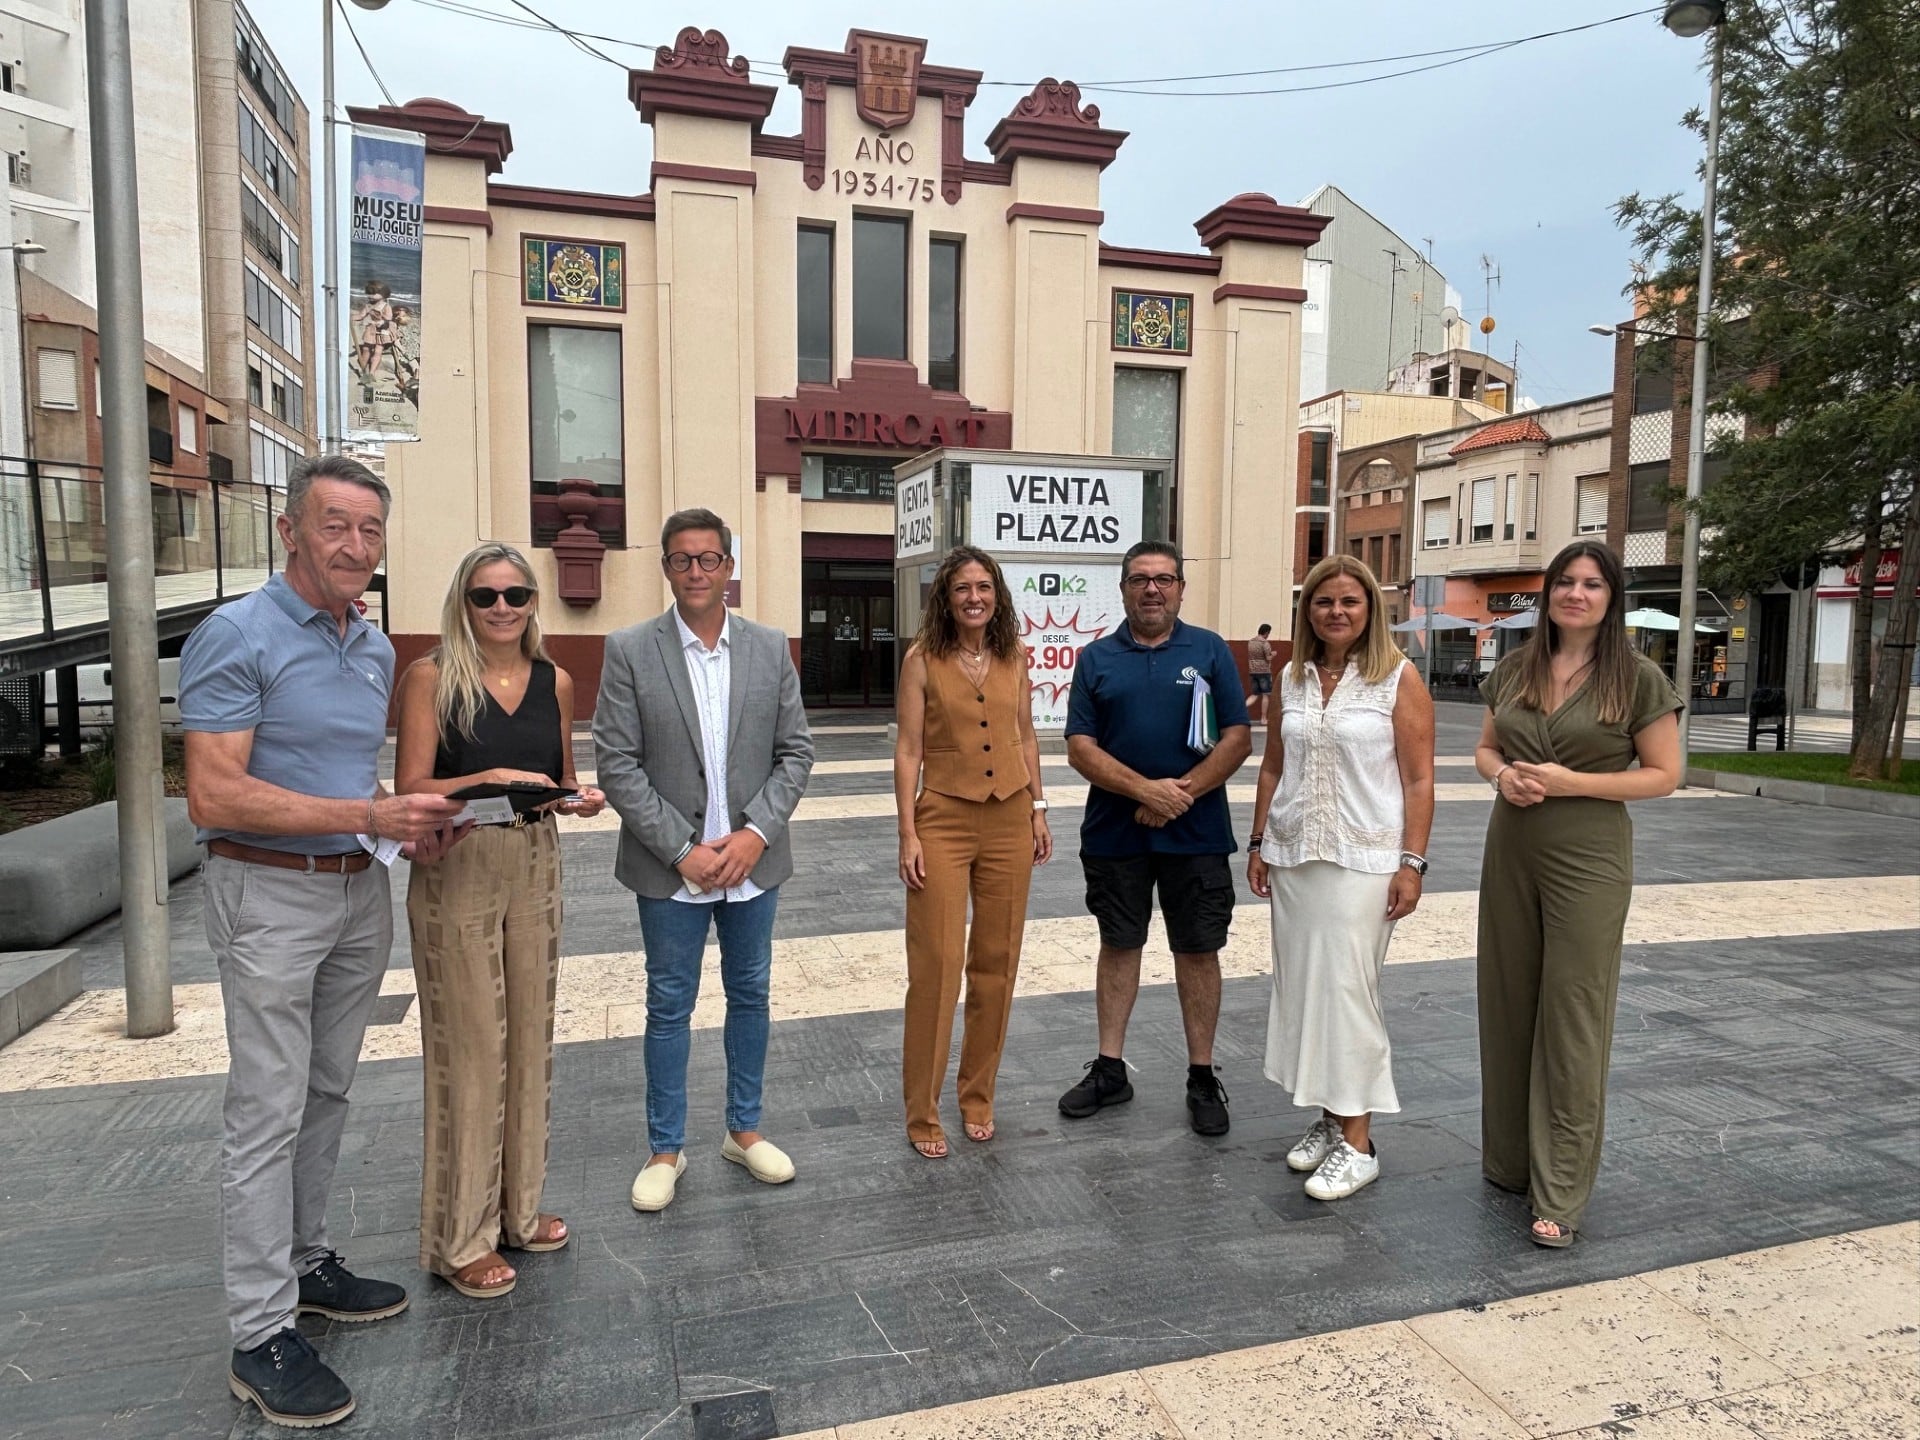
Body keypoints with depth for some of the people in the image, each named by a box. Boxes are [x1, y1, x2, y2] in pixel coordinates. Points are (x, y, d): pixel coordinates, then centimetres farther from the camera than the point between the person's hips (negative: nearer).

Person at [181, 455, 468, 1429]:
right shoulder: (236, 637, -14)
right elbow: (214, 797, -21)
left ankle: (304, 1262, 32)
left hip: (360, 891, 7)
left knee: (327, 1094, 16)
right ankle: (262, 1334, 11)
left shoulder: (376, 649, 10)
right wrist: (368, 817, -24)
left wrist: (412, 827, 2)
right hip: (270, 894, -7)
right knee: (268, 1113, 0)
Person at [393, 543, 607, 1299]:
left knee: (530, 1037, 13)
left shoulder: (556, 682, 6)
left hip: (536, 867, 5)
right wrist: (491, 780, -25)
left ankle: (518, 1207, 31)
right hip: (456, 870, -5)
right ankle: (460, 1235, 18)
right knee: (468, 1047, 1)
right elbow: (411, 788, -12)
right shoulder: (431, 676, -7)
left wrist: (580, 798, -6)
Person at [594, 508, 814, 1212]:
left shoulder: (770, 647, 1)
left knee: (750, 994, 15)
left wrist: (756, 832, -11)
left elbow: (795, 752, 1)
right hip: (671, 865, -2)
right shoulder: (630, 650, -6)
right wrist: (682, 850, -14)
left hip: (752, 859, 3)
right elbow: (617, 764, -9)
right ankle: (665, 1149, 25)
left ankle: (744, 1130, 33)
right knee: (670, 1005, 9)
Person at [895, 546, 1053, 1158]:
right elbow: (908, 750, -6)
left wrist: (1038, 810, 7)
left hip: (1009, 821, 4)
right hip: (943, 820, -4)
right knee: (936, 964, -2)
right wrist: (908, 835, -10)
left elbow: (1026, 737, 13)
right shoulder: (923, 659, -5)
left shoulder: (1014, 656, 6)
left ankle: (978, 1095, 27)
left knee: (996, 962, 10)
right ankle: (923, 1113, 13)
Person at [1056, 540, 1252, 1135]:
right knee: (1118, 946, 12)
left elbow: (1238, 739, -4)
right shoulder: (1096, 658, 4)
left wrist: (1181, 794, -15)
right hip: (1113, 833, 1)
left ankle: (1202, 1078, 21)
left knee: (1197, 951, 7)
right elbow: (1080, 748, -3)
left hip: (1196, 833, -1)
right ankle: (1109, 1069, 24)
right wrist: (1146, 790, -16)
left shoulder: (1210, 651, 2)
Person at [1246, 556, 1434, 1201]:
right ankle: (1328, 1117, 25)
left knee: (1346, 991, -4)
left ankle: (1356, 1142, 9)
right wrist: (1259, 844, 10)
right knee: (1301, 988, 10)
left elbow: (1418, 779, -7)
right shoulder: (1293, 677, 8)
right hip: (1293, 856, 5)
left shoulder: (1398, 677, -5)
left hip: (1363, 859, -5)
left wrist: (1412, 863, -11)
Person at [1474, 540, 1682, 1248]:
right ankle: (1509, 1159, 28)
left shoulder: (1637, 678, -5)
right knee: (1507, 1005, 12)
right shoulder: (1515, 669, 7)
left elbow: (1665, 774, -5)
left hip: (1587, 858, -5)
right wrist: (1503, 773, -8)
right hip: (1510, 851, 5)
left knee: (1572, 1018, -1)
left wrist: (1573, 782, -17)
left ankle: (1560, 1193, 9)